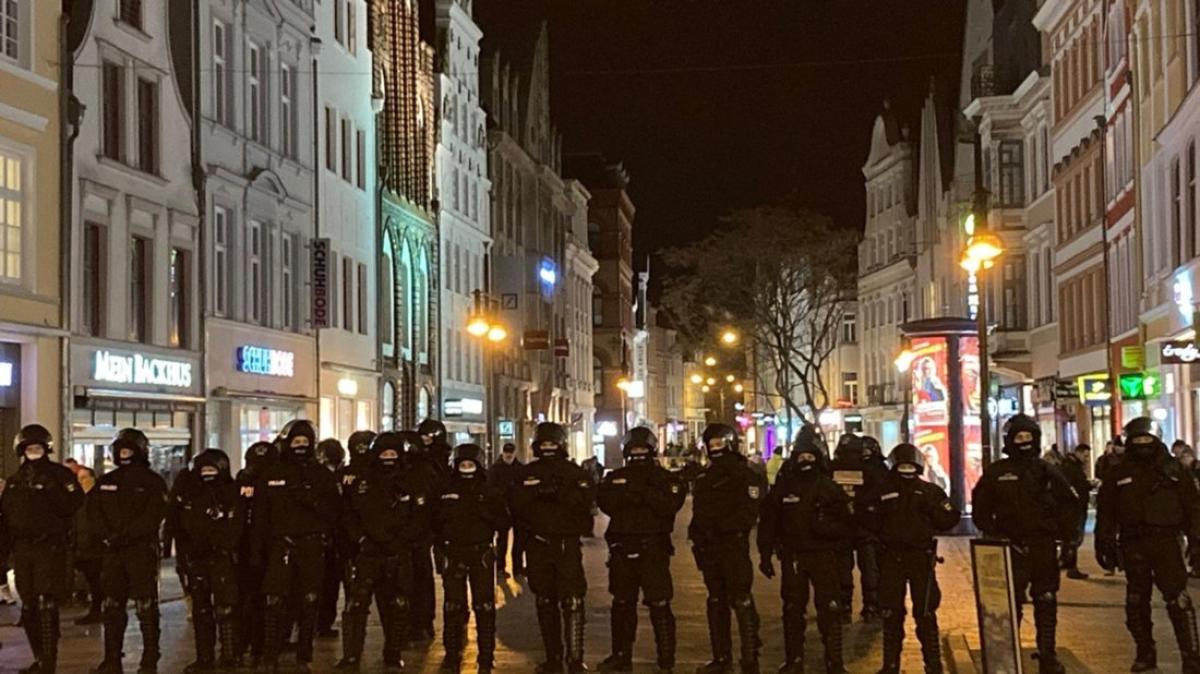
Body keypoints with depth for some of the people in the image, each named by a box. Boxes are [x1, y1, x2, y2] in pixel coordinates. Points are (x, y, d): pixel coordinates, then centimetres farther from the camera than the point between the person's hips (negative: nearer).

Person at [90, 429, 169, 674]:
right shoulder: (106, 481, 15)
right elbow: (94, 510, 5)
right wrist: (107, 535, -11)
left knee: (146, 608, -5)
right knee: (111, 606, 6)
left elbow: (153, 516, -12)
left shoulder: (152, 482, 0)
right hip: (112, 552, 5)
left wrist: (124, 535, -19)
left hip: (142, 550, -5)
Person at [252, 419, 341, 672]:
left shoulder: (321, 475, 8)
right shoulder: (272, 474, 8)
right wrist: (257, 549, 3)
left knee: (308, 604, 3)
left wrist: (312, 500, -15)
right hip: (281, 544, 0)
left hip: (312, 546, 1)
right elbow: (261, 514, 7)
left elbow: (333, 510, 2)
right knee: (274, 601, -11)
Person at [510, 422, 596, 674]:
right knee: (545, 603, 7)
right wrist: (537, 492, -10)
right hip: (538, 544, 2)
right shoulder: (528, 473, 9)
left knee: (572, 602, -6)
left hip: (567, 543, -2)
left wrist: (559, 493, -11)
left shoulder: (574, 472, 5)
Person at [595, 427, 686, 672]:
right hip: (622, 548, 4)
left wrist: (645, 492, -21)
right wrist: (627, 493, -16)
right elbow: (605, 503, -2)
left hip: (653, 548, -4)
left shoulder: (663, 478, 4)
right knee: (622, 603, 11)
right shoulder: (616, 478, 14)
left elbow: (670, 505, -13)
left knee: (659, 604, -6)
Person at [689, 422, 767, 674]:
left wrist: (721, 525, -25)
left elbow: (749, 513, -16)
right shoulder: (705, 477, 16)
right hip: (709, 547, 8)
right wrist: (697, 534, 11)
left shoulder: (743, 475, -7)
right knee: (716, 603, 12)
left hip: (734, 545, -8)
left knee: (741, 602, -9)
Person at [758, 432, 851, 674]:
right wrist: (765, 554, 1)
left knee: (830, 609, -4)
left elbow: (846, 525, 1)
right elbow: (768, 522, 6)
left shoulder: (829, 487, 2)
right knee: (792, 609, 6)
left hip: (823, 555, -1)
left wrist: (827, 528, -18)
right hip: (793, 556, 1)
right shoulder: (783, 487, 4)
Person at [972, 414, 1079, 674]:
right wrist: (994, 534, -6)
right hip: (1011, 546, -2)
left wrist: (1065, 533, 3)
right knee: (1010, 604, -5)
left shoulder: (1047, 471, 7)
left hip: (1044, 546, 2)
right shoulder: (996, 472, 1)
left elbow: (1069, 504, 14)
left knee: (1046, 603, 8)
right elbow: (980, 509, 5)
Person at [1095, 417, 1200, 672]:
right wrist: (1104, 544, 5)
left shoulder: (1173, 470, 5)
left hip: (1166, 541, -3)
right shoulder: (1119, 475, 9)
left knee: (1177, 599, -10)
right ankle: (1145, 653, 20)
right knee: (1137, 602, 8)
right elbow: (1105, 512, 10)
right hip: (1132, 544, 3)